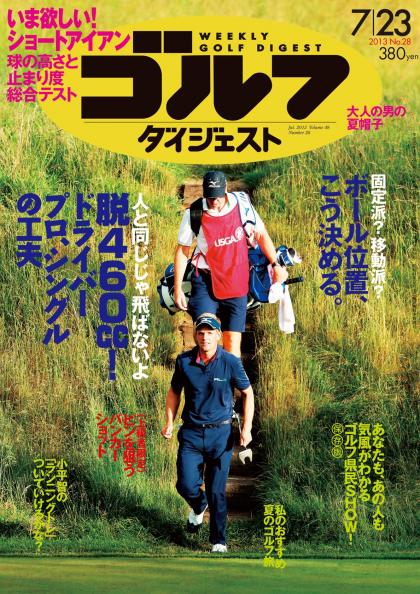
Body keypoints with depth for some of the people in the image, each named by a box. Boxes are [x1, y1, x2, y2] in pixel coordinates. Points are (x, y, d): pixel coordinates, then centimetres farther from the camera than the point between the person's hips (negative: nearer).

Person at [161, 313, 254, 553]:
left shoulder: (231, 362, -9)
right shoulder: (184, 361, -3)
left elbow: (248, 393, 3)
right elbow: (174, 391, 13)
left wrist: (247, 428, -4)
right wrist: (170, 423, 5)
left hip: (220, 433, -2)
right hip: (191, 433, 2)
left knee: (217, 492, 0)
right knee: (187, 485, -4)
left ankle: (219, 541, 17)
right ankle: (199, 506, 34)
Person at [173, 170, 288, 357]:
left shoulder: (242, 205, -5)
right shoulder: (194, 214, -10)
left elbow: (261, 235, 8)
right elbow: (182, 250, -1)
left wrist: (276, 265, 2)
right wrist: (178, 289, -1)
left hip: (236, 284, 2)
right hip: (205, 283, -2)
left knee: (233, 341, 3)